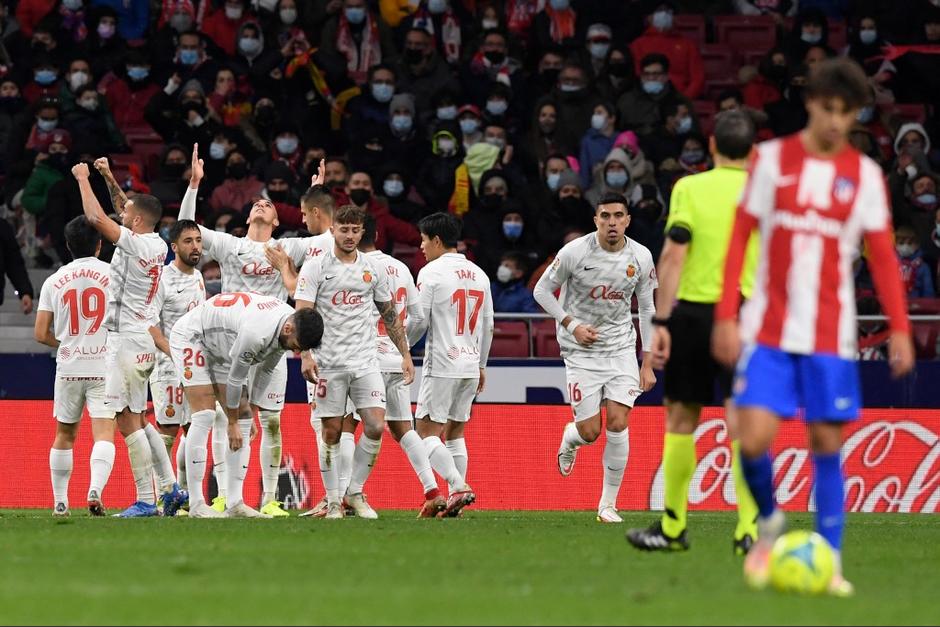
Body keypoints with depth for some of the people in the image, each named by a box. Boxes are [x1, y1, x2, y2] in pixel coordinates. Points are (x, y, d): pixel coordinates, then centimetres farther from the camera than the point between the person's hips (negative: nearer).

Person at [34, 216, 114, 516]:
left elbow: (41, 334, 3)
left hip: (68, 367, 2)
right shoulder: (113, 274, -3)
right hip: (105, 366, -2)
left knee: (64, 435, 15)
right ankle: (96, 489, -28)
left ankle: (60, 502, 21)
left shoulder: (54, 281, 4)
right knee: (104, 433, -7)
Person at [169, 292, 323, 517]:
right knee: (204, 416, -18)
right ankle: (196, 504, -18)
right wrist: (233, 423, -12)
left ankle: (235, 503, -2)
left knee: (243, 418, -1)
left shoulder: (292, 322, -11)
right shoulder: (256, 333, -38)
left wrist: (249, 411, 8)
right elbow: (236, 379, -25)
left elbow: (266, 370, 4)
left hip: (219, 350, 9)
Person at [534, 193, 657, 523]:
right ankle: (570, 438, 35)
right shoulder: (575, 252, -13)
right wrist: (572, 325, -14)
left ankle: (608, 504, 1)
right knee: (590, 431, -5)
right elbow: (542, 290, -2)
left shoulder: (641, 257, -3)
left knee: (618, 424, -12)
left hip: (621, 347, 2)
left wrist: (647, 364, 5)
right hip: (581, 350, -2)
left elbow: (647, 309, 7)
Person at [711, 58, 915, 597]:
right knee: (754, 438, -11)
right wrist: (727, 315, -3)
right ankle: (769, 522, 17)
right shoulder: (772, 159, 2)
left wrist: (900, 328, -5)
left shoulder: (865, 175, 3)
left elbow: (883, 255, 4)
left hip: (831, 334, 0)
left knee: (827, 443, 0)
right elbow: (741, 236, 4)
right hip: (768, 328, 0)